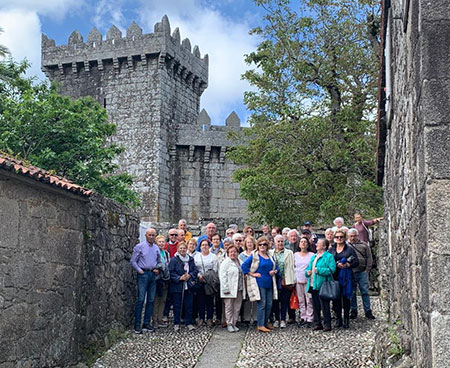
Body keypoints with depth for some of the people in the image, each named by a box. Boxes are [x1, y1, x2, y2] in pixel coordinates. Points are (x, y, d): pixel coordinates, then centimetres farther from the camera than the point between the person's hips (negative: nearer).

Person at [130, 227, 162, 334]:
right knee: (141, 299, -9)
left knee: (151, 300, 5)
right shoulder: (139, 247, -1)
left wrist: (158, 269, 5)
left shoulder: (156, 248, 14)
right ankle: (137, 325, -5)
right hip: (143, 274, -5)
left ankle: (146, 323, 13)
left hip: (153, 275, 5)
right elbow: (133, 261, -2)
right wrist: (139, 270, -10)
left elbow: (159, 262, 23)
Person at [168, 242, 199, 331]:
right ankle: (176, 324, 12)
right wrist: (180, 278, -17)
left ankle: (188, 323, 14)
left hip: (188, 286, 4)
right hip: (177, 286, -4)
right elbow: (171, 272, -8)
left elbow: (195, 270, 11)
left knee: (189, 305, 5)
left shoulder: (190, 259, 11)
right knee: (177, 305, 2)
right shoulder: (173, 260, -3)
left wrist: (190, 275, -7)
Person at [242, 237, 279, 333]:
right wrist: (252, 274, -11)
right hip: (259, 283, -6)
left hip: (269, 283, 6)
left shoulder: (270, 256, 15)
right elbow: (244, 266, -9)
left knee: (269, 304, 8)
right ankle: (260, 325, -4)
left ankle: (265, 323, 22)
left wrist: (275, 271, 3)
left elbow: (276, 267, 25)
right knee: (262, 304, -8)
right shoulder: (254, 256, -4)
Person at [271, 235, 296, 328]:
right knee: (275, 300, 5)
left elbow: (291, 267, 1)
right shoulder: (270, 253, 9)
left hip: (286, 281, -1)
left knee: (284, 301, 1)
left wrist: (291, 282, -5)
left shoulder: (289, 253, 7)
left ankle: (283, 320, 8)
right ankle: (277, 319, 15)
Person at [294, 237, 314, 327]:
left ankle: (310, 319, 1)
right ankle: (303, 318, 14)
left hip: (308, 280, -3)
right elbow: (293, 267, 15)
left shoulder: (312, 255, 1)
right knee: (301, 300, 6)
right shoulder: (295, 255, 10)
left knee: (309, 300, -5)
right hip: (298, 280, 3)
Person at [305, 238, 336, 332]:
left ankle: (327, 324, 3)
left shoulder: (329, 257, -5)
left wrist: (318, 270, -18)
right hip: (313, 285, 8)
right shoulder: (313, 257, 19)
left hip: (322, 285, -7)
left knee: (324, 306, -4)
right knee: (315, 306, 11)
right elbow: (308, 268, 25)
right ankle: (317, 323, 20)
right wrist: (307, 272, 1)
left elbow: (332, 270, -16)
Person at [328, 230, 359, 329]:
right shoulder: (331, 250, 13)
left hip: (346, 276, -2)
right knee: (336, 298, 1)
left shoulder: (350, 249, 5)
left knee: (346, 297, -1)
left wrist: (348, 265, -16)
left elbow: (356, 262, 1)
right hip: (334, 276, 2)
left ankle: (346, 320, 6)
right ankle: (338, 319, 10)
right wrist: (337, 264, -11)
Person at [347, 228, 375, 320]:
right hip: (350, 273, 0)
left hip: (362, 272, 0)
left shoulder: (364, 245, 10)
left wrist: (367, 270, -1)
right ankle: (353, 311, 16)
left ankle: (368, 311, 8)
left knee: (365, 292, 2)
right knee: (352, 293, 6)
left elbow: (369, 258, 8)